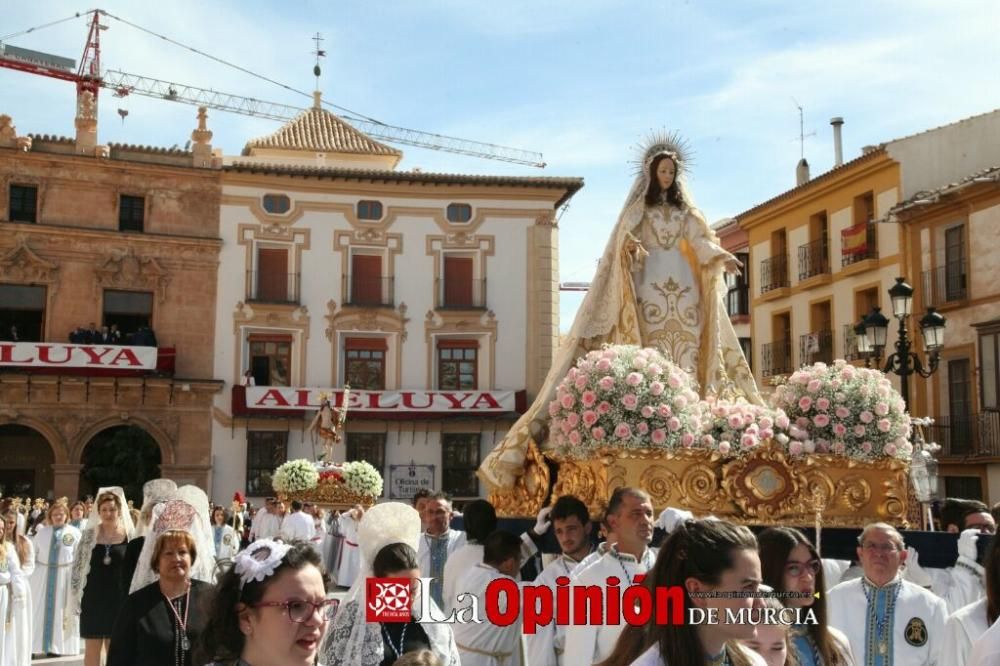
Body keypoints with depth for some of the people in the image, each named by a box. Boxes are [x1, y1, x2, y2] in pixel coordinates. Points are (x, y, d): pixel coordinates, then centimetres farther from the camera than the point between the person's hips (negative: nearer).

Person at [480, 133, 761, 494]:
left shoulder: (684, 207, 17)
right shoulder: (638, 205, 7)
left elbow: (699, 238, 6)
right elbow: (626, 237, -6)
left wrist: (722, 257, -11)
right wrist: (633, 248, -29)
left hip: (683, 280, 4)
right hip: (651, 280, -4)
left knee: (687, 341, -4)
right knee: (654, 344, -11)